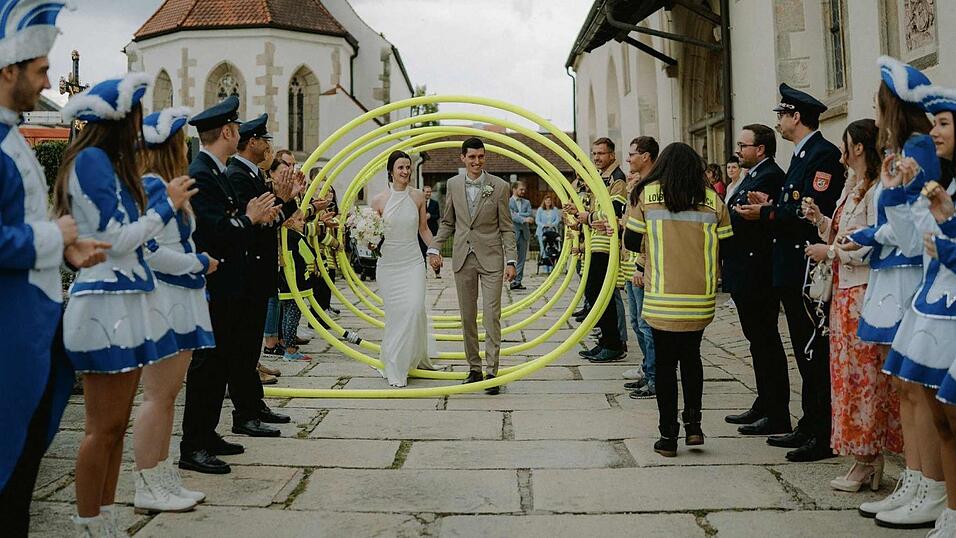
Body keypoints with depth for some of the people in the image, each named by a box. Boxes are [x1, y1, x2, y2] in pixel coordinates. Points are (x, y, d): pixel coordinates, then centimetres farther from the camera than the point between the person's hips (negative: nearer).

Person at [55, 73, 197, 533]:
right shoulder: (91, 159, -11)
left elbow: (128, 233, 12)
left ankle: (106, 522, 21)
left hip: (126, 301, 9)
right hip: (107, 304, -9)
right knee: (103, 427, -3)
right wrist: (168, 203, -5)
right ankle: (87, 527, 8)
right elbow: (118, 240, -15)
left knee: (116, 424, 12)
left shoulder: (110, 162, 17)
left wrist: (167, 196, 15)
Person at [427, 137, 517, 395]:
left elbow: (507, 227, -1)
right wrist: (434, 248, 1)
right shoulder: (453, 184, 5)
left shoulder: (499, 186, -3)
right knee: (467, 316, 8)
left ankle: (491, 371, -2)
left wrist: (511, 260, -8)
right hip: (462, 258, 3)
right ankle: (474, 368, 19)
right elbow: (447, 222, 14)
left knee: (491, 316, -6)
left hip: (491, 258, -3)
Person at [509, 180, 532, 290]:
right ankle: (513, 280, -1)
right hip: (513, 233, -5)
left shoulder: (526, 202, 17)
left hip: (524, 233, 5)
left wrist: (517, 214, -11)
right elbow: (511, 216, -14)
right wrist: (524, 219, -26)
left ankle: (518, 281, 9)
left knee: (522, 258, 5)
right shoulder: (508, 202, -2)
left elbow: (529, 215, 1)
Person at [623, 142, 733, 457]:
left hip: (662, 299, -2)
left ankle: (668, 436, 12)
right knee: (691, 355, 21)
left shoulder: (646, 196, -2)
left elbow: (631, 242, 1)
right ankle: (693, 424, 15)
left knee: (665, 362, 9)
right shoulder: (712, 200, 1)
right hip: (701, 298, 2)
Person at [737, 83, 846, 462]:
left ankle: (824, 437, 4)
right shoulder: (801, 155, 18)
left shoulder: (823, 154, -13)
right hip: (793, 272, 10)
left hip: (810, 271, -10)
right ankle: (809, 427, 25)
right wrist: (770, 204, 6)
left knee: (816, 353, -4)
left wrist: (767, 213, -15)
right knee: (805, 352, 15)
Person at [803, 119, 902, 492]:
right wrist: (820, 219, 5)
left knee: (863, 376, -2)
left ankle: (866, 463, 8)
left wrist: (830, 252, -12)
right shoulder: (851, 187, 15)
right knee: (850, 375, 11)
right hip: (844, 292, 9)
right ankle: (870, 461, 19)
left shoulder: (877, 189, -14)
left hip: (864, 294, -9)